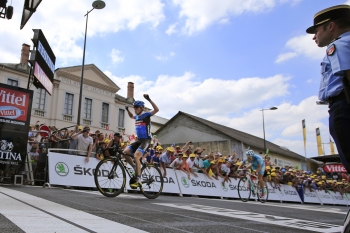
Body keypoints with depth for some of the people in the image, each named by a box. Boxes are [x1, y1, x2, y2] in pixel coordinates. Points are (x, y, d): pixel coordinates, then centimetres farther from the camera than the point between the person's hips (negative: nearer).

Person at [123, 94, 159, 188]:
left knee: (136, 156, -25)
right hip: (139, 140, 8)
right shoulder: (137, 116, 15)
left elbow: (156, 110, -24)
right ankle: (135, 168, 10)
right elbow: (131, 116, 41)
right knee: (125, 152, -7)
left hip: (146, 139, -8)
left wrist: (149, 99, -30)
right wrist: (127, 109, 25)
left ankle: (138, 180, -19)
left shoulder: (146, 114, -6)